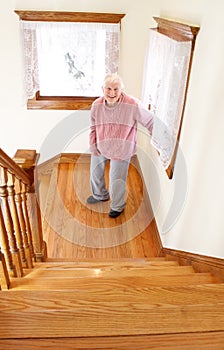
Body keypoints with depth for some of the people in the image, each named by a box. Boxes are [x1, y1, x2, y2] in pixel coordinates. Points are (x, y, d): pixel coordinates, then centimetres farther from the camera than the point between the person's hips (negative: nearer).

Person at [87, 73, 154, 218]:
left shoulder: (133, 105, -26)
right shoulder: (97, 105, -12)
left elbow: (149, 121, -12)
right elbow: (93, 126, 5)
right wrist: (92, 144, -2)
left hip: (121, 150, -4)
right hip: (100, 147, 5)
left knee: (117, 180, 6)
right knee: (95, 171, 23)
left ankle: (118, 206, 37)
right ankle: (100, 195, 55)